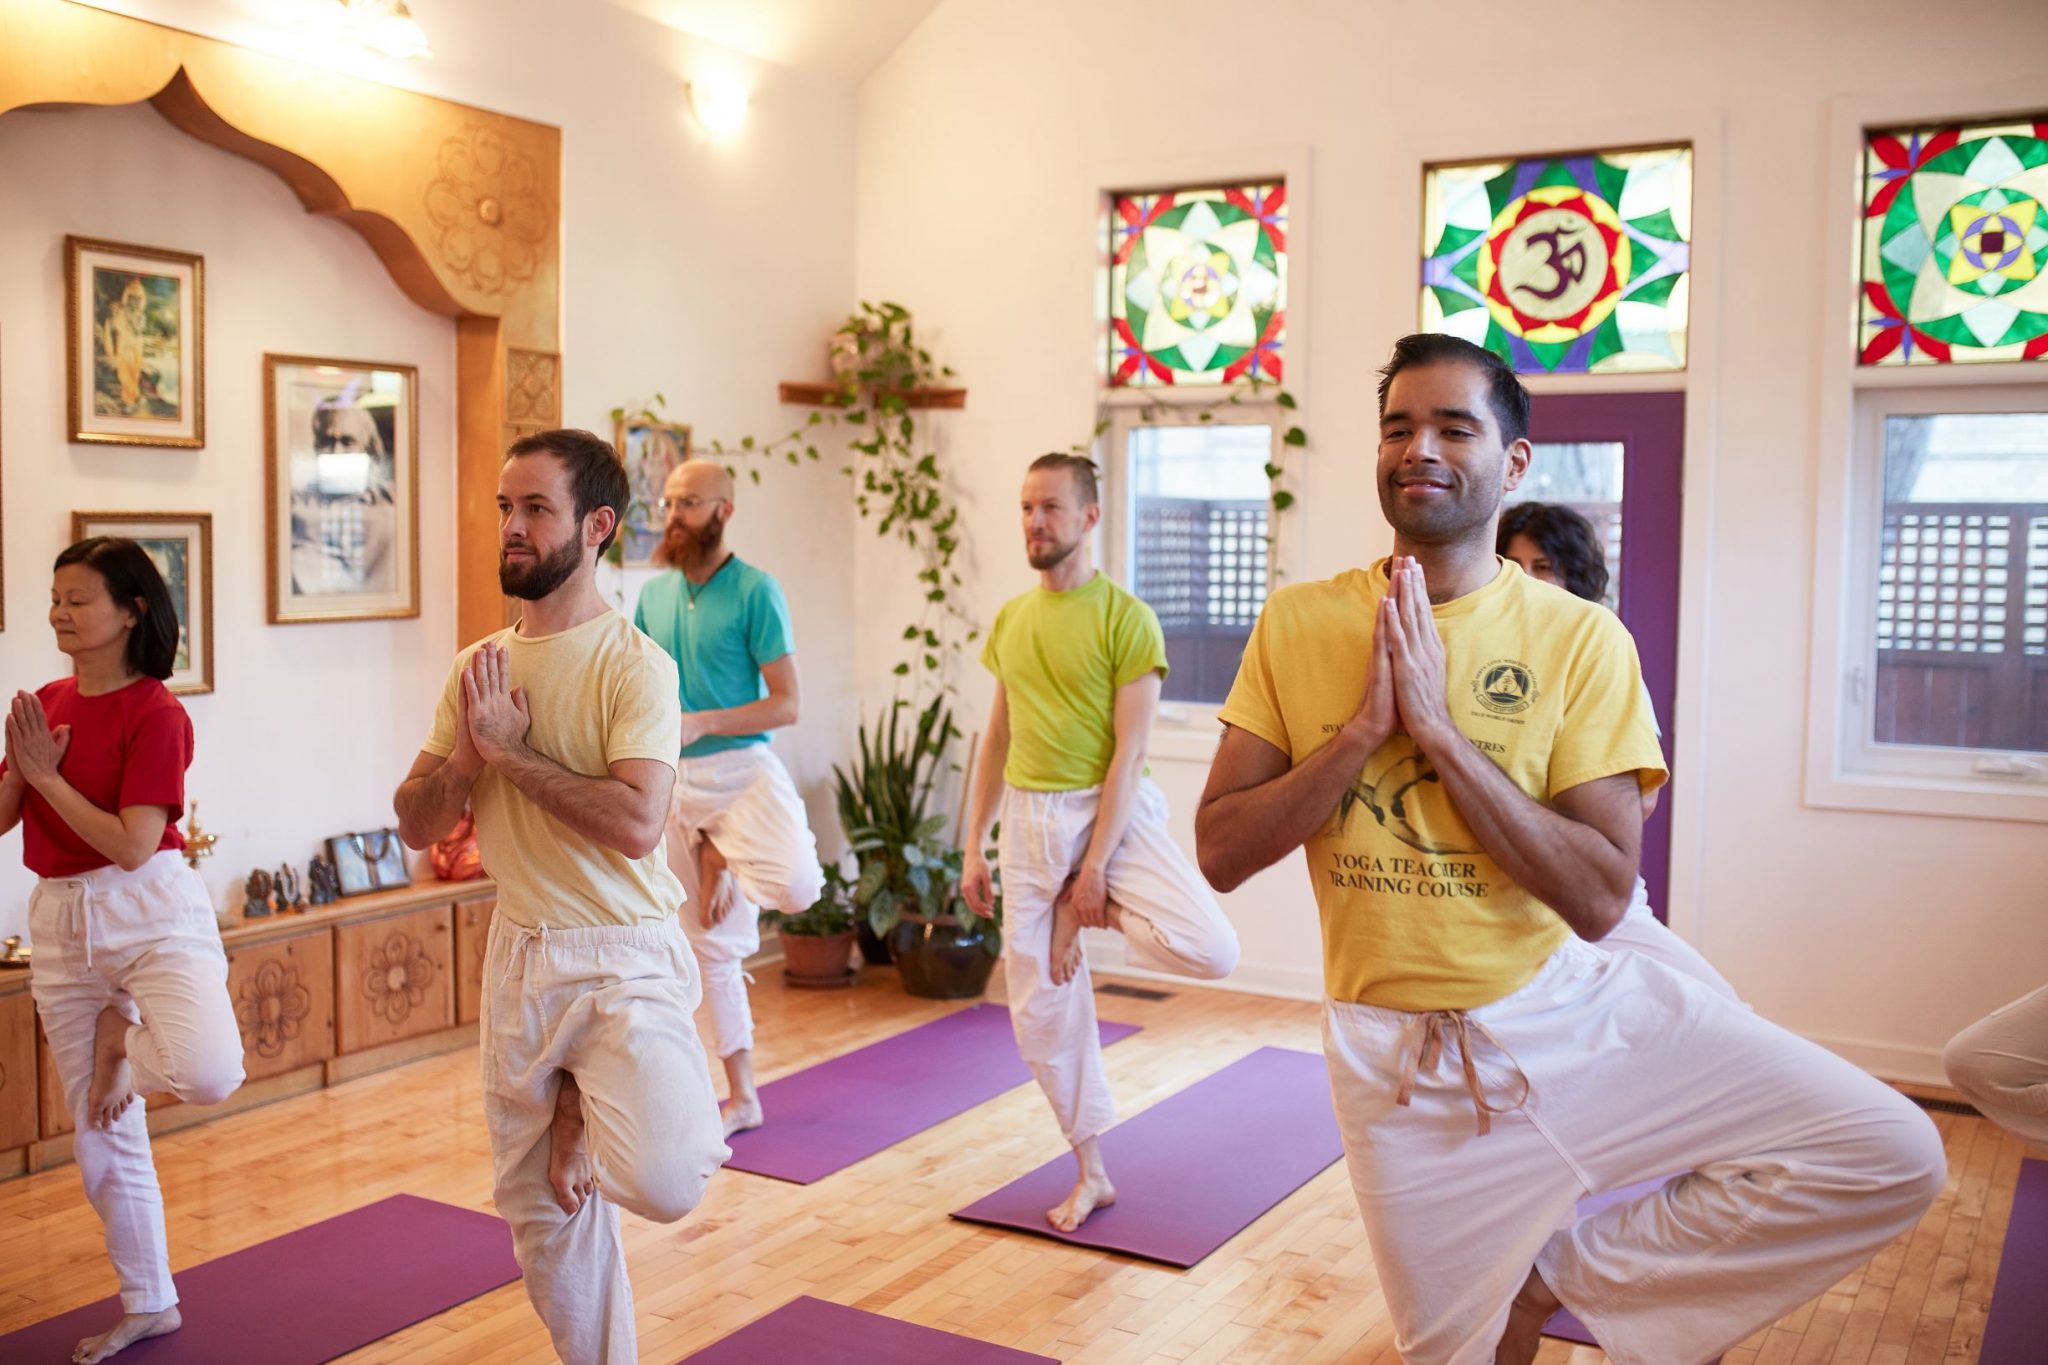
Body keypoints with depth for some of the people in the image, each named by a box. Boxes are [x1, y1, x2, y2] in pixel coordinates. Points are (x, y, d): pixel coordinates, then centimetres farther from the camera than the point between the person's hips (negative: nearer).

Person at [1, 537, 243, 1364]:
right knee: (102, 1141, 13)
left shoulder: (155, 713, -11)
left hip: (150, 909, -6)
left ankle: (126, 1034, 4)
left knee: (206, 1075, -32)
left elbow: (132, 845, -18)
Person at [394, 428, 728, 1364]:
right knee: (541, 1211, 16)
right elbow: (416, 825, 6)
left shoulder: (633, 663, -13)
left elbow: (635, 824, -25)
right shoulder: (480, 666, 6)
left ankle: (597, 1111, 9)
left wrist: (513, 750, -18)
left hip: (623, 960, -5)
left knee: (661, 1183, -24)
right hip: (519, 959, 6)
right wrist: (468, 755, -13)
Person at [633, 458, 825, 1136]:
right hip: (676, 782, 5)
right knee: (711, 947, 11)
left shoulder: (755, 591, -9)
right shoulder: (654, 594, 9)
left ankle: (727, 853, 4)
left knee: (795, 887, -32)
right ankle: (741, 1098, 23)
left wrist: (701, 723, -20)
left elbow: (787, 703, -13)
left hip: (742, 768, -5)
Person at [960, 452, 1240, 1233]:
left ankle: (1092, 912, 4)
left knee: (1210, 951, -26)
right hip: (1029, 819, 5)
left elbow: (1130, 750, -14)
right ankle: (1091, 1175, 23)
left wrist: (1094, 870, -17)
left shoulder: (1126, 618, -10)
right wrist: (973, 848, 10)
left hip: (1113, 813, -5)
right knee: (1042, 1007, 7)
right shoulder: (1010, 620, 9)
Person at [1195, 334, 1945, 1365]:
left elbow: (1599, 897, -15)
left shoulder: (1580, 638, -9)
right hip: (1397, 1053, 0)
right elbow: (1219, 852, -8)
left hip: (1575, 1013, 0)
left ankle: (1551, 1282, -1)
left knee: (1892, 1158, -13)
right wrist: (1365, 726, -19)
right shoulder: (1297, 624, -4)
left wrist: (1437, 728, -21)